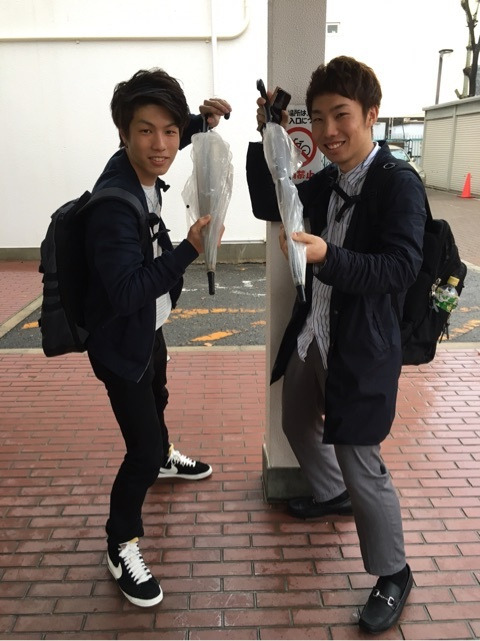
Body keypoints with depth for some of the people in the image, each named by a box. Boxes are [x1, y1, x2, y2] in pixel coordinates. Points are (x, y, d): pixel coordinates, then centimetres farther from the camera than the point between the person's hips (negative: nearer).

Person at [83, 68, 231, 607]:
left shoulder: (143, 172, -6)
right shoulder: (113, 205, -31)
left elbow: (169, 142, 18)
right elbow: (126, 291, -34)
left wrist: (201, 121, 0)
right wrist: (189, 250, -36)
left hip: (150, 328, 9)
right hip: (121, 340, -9)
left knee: (156, 401, 32)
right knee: (140, 449, -4)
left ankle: (163, 458, 62)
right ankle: (121, 547, 19)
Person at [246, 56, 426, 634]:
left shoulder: (400, 185, -15)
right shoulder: (324, 181, 6)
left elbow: (399, 268, -22)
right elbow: (267, 206, 12)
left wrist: (327, 255, -37)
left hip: (362, 347, -8)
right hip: (311, 335, 8)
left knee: (360, 463, -1)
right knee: (298, 425, 25)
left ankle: (393, 575, 24)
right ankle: (332, 494, 55)